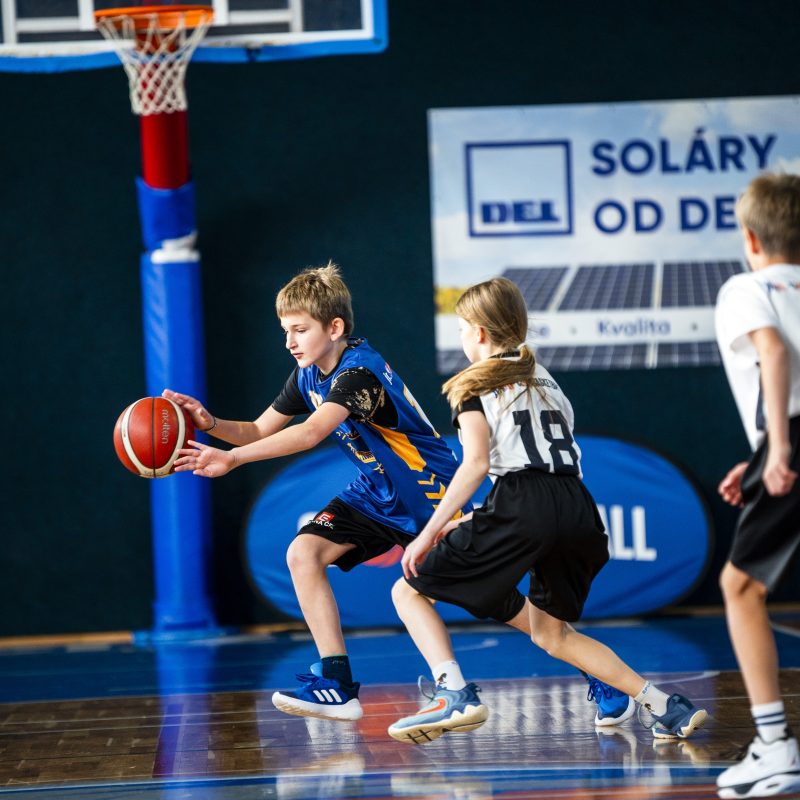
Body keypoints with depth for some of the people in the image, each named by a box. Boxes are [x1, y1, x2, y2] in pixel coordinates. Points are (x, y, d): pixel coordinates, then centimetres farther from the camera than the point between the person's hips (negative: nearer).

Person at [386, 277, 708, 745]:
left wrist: (431, 530, -9)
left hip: (523, 508, -7)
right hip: (578, 508, 7)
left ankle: (456, 696, -17)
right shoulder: (544, 380, 28)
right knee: (549, 632, 24)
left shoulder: (474, 385, 8)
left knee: (409, 591, 5)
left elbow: (477, 464, -7)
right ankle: (665, 706, 11)